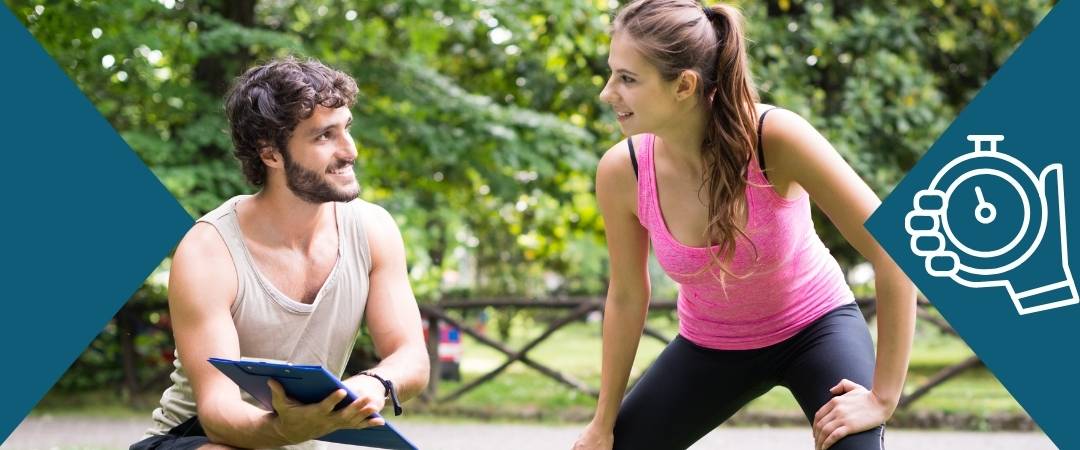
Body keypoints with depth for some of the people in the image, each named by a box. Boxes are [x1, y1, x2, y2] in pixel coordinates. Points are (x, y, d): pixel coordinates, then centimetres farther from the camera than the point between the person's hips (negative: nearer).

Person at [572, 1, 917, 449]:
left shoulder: (776, 138, -33)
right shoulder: (621, 172, -22)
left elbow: (895, 252, -29)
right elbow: (626, 297, -5)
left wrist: (882, 398, -26)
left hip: (814, 328, -3)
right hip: (710, 346, 3)